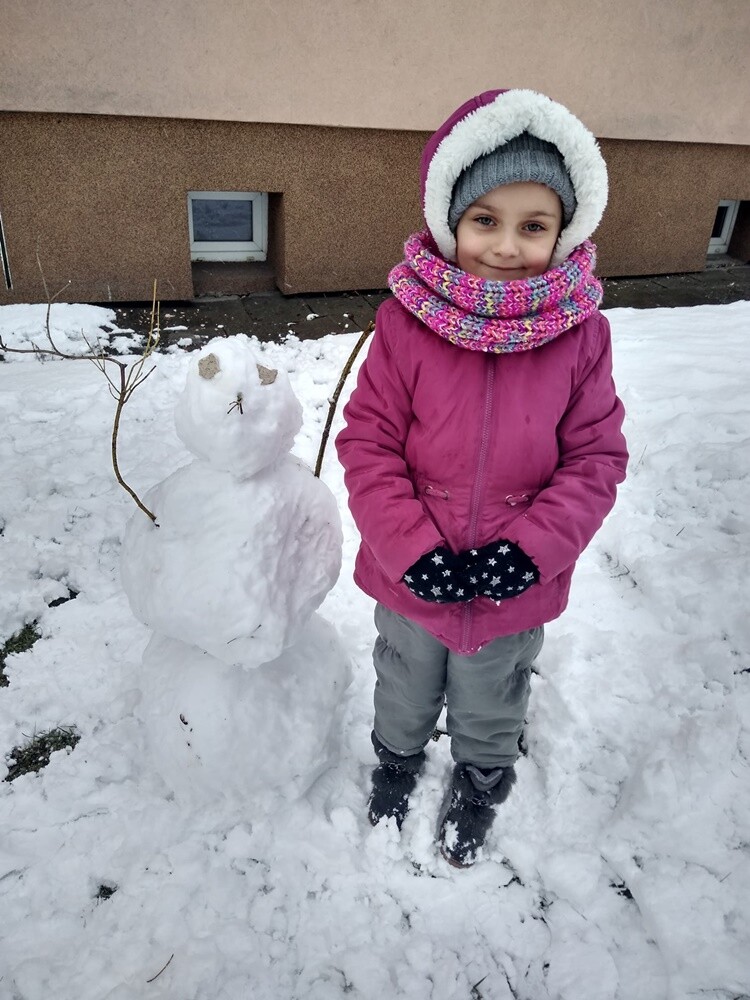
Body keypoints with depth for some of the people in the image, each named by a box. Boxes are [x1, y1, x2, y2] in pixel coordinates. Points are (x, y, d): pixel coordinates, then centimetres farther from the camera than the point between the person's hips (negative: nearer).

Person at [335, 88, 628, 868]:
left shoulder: (580, 334, -13)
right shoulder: (407, 320, -17)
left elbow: (596, 459, -8)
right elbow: (367, 442, -13)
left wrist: (531, 549, -20)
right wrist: (412, 549, -22)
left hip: (516, 591, 1)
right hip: (411, 580, 0)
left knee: (490, 714, 28)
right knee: (404, 697, 29)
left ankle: (478, 794, 59)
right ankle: (395, 766, 61)